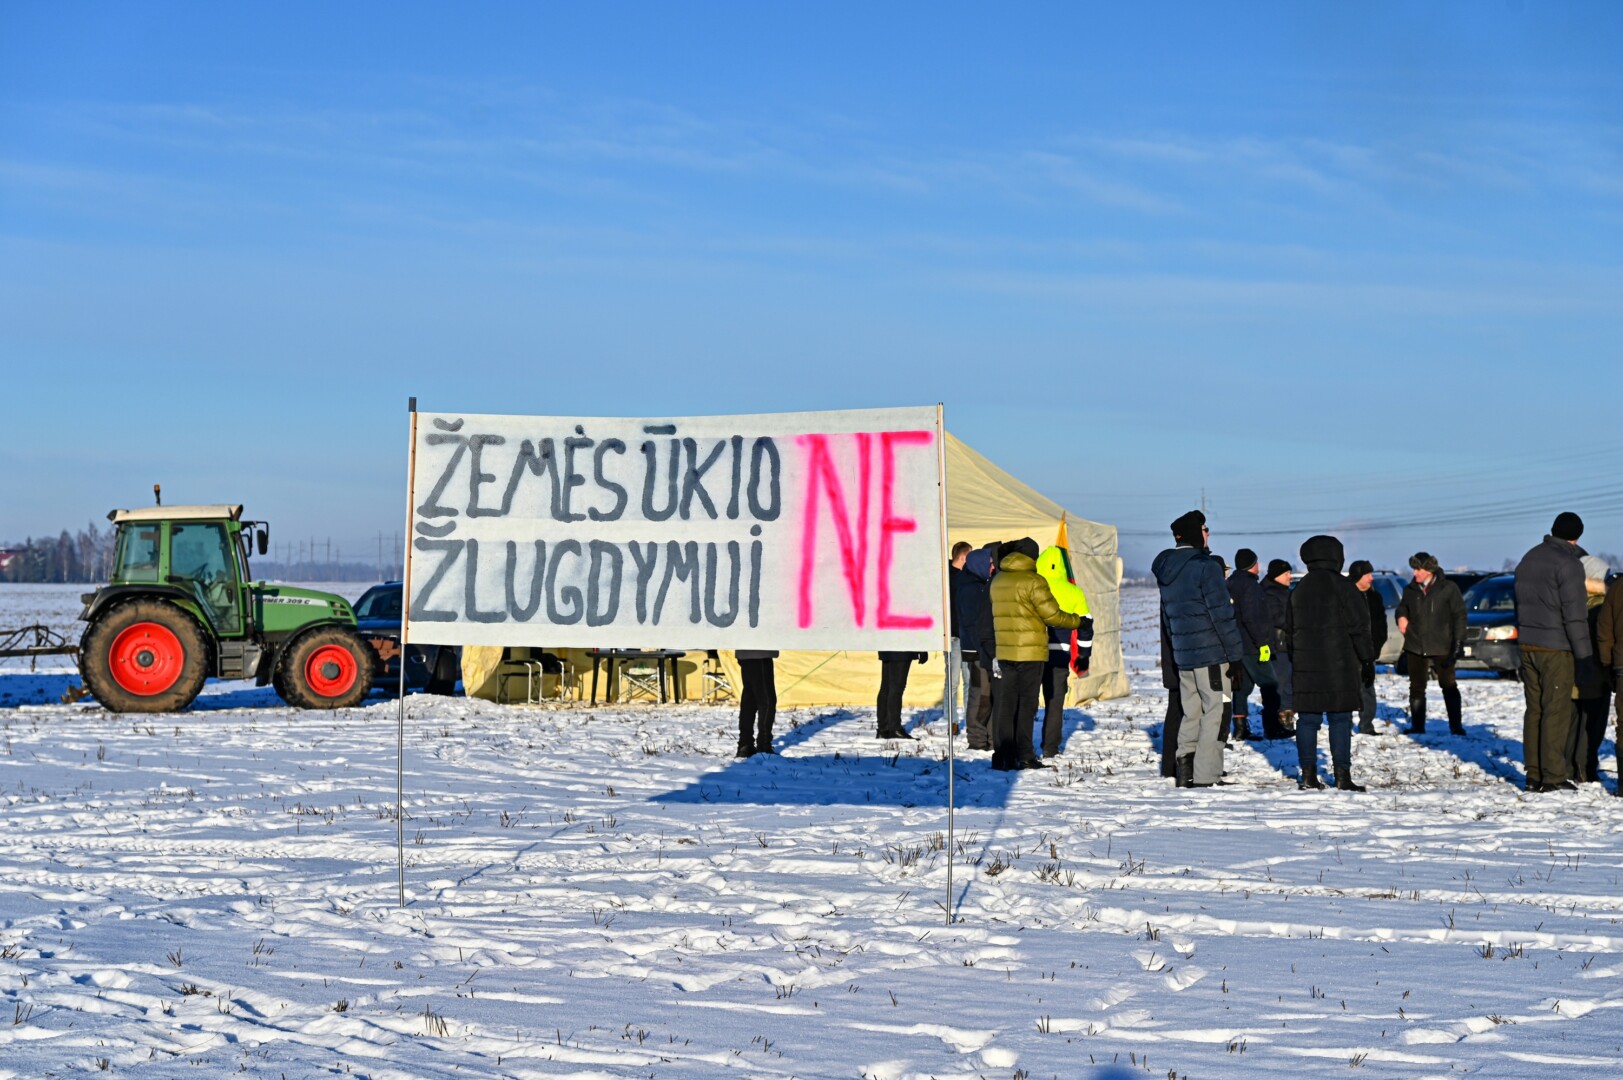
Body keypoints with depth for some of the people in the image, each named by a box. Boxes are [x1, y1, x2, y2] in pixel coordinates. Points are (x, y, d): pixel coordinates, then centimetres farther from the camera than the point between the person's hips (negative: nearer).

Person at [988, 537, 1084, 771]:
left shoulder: (997, 581, 11)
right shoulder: (1033, 581, -11)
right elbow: (1052, 615, -11)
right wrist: (1077, 621, 3)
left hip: (1004, 652, 6)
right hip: (1030, 652, -6)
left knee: (1005, 703, 7)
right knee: (1026, 703, -1)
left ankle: (1002, 756, 5)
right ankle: (1024, 756, -1)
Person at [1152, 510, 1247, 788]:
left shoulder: (1165, 570, 10)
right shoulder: (1205, 566, -14)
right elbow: (1221, 613, -16)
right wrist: (1235, 653, -12)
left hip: (1182, 654, 7)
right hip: (1212, 653, -7)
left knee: (1191, 713, 16)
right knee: (1216, 712, -2)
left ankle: (1185, 770, 14)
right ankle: (1206, 775, -4)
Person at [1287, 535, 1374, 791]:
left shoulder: (1298, 591, 12)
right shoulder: (1343, 587, -6)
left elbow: (1289, 629, 16)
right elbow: (1359, 626, -6)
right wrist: (1366, 656, 4)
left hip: (1305, 667, 4)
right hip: (1339, 666, -4)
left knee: (1308, 719, 5)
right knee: (1340, 719, -1)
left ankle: (1309, 776, 3)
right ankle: (1342, 775, -3)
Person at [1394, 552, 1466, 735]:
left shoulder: (1448, 588, -3)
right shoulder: (1410, 590, 7)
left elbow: (1459, 615, -3)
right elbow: (1403, 607, 23)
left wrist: (1457, 642, -9)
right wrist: (1401, 617, -1)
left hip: (1441, 647, -4)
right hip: (1415, 646, 4)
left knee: (1449, 686, 3)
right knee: (1416, 687, 7)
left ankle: (1456, 725, 8)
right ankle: (1417, 725, 14)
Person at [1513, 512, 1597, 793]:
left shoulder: (1528, 559, 12)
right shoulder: (1569, 564, -13)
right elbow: (1574, 615, -16)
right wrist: (1584, 656, -12)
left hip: (1528, 645, 7)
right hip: (1556, 648, -7)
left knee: (1534, 709, 10)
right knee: (1556, 711, -4)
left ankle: (1534, 775, 10)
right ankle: (1554, 776, -5)